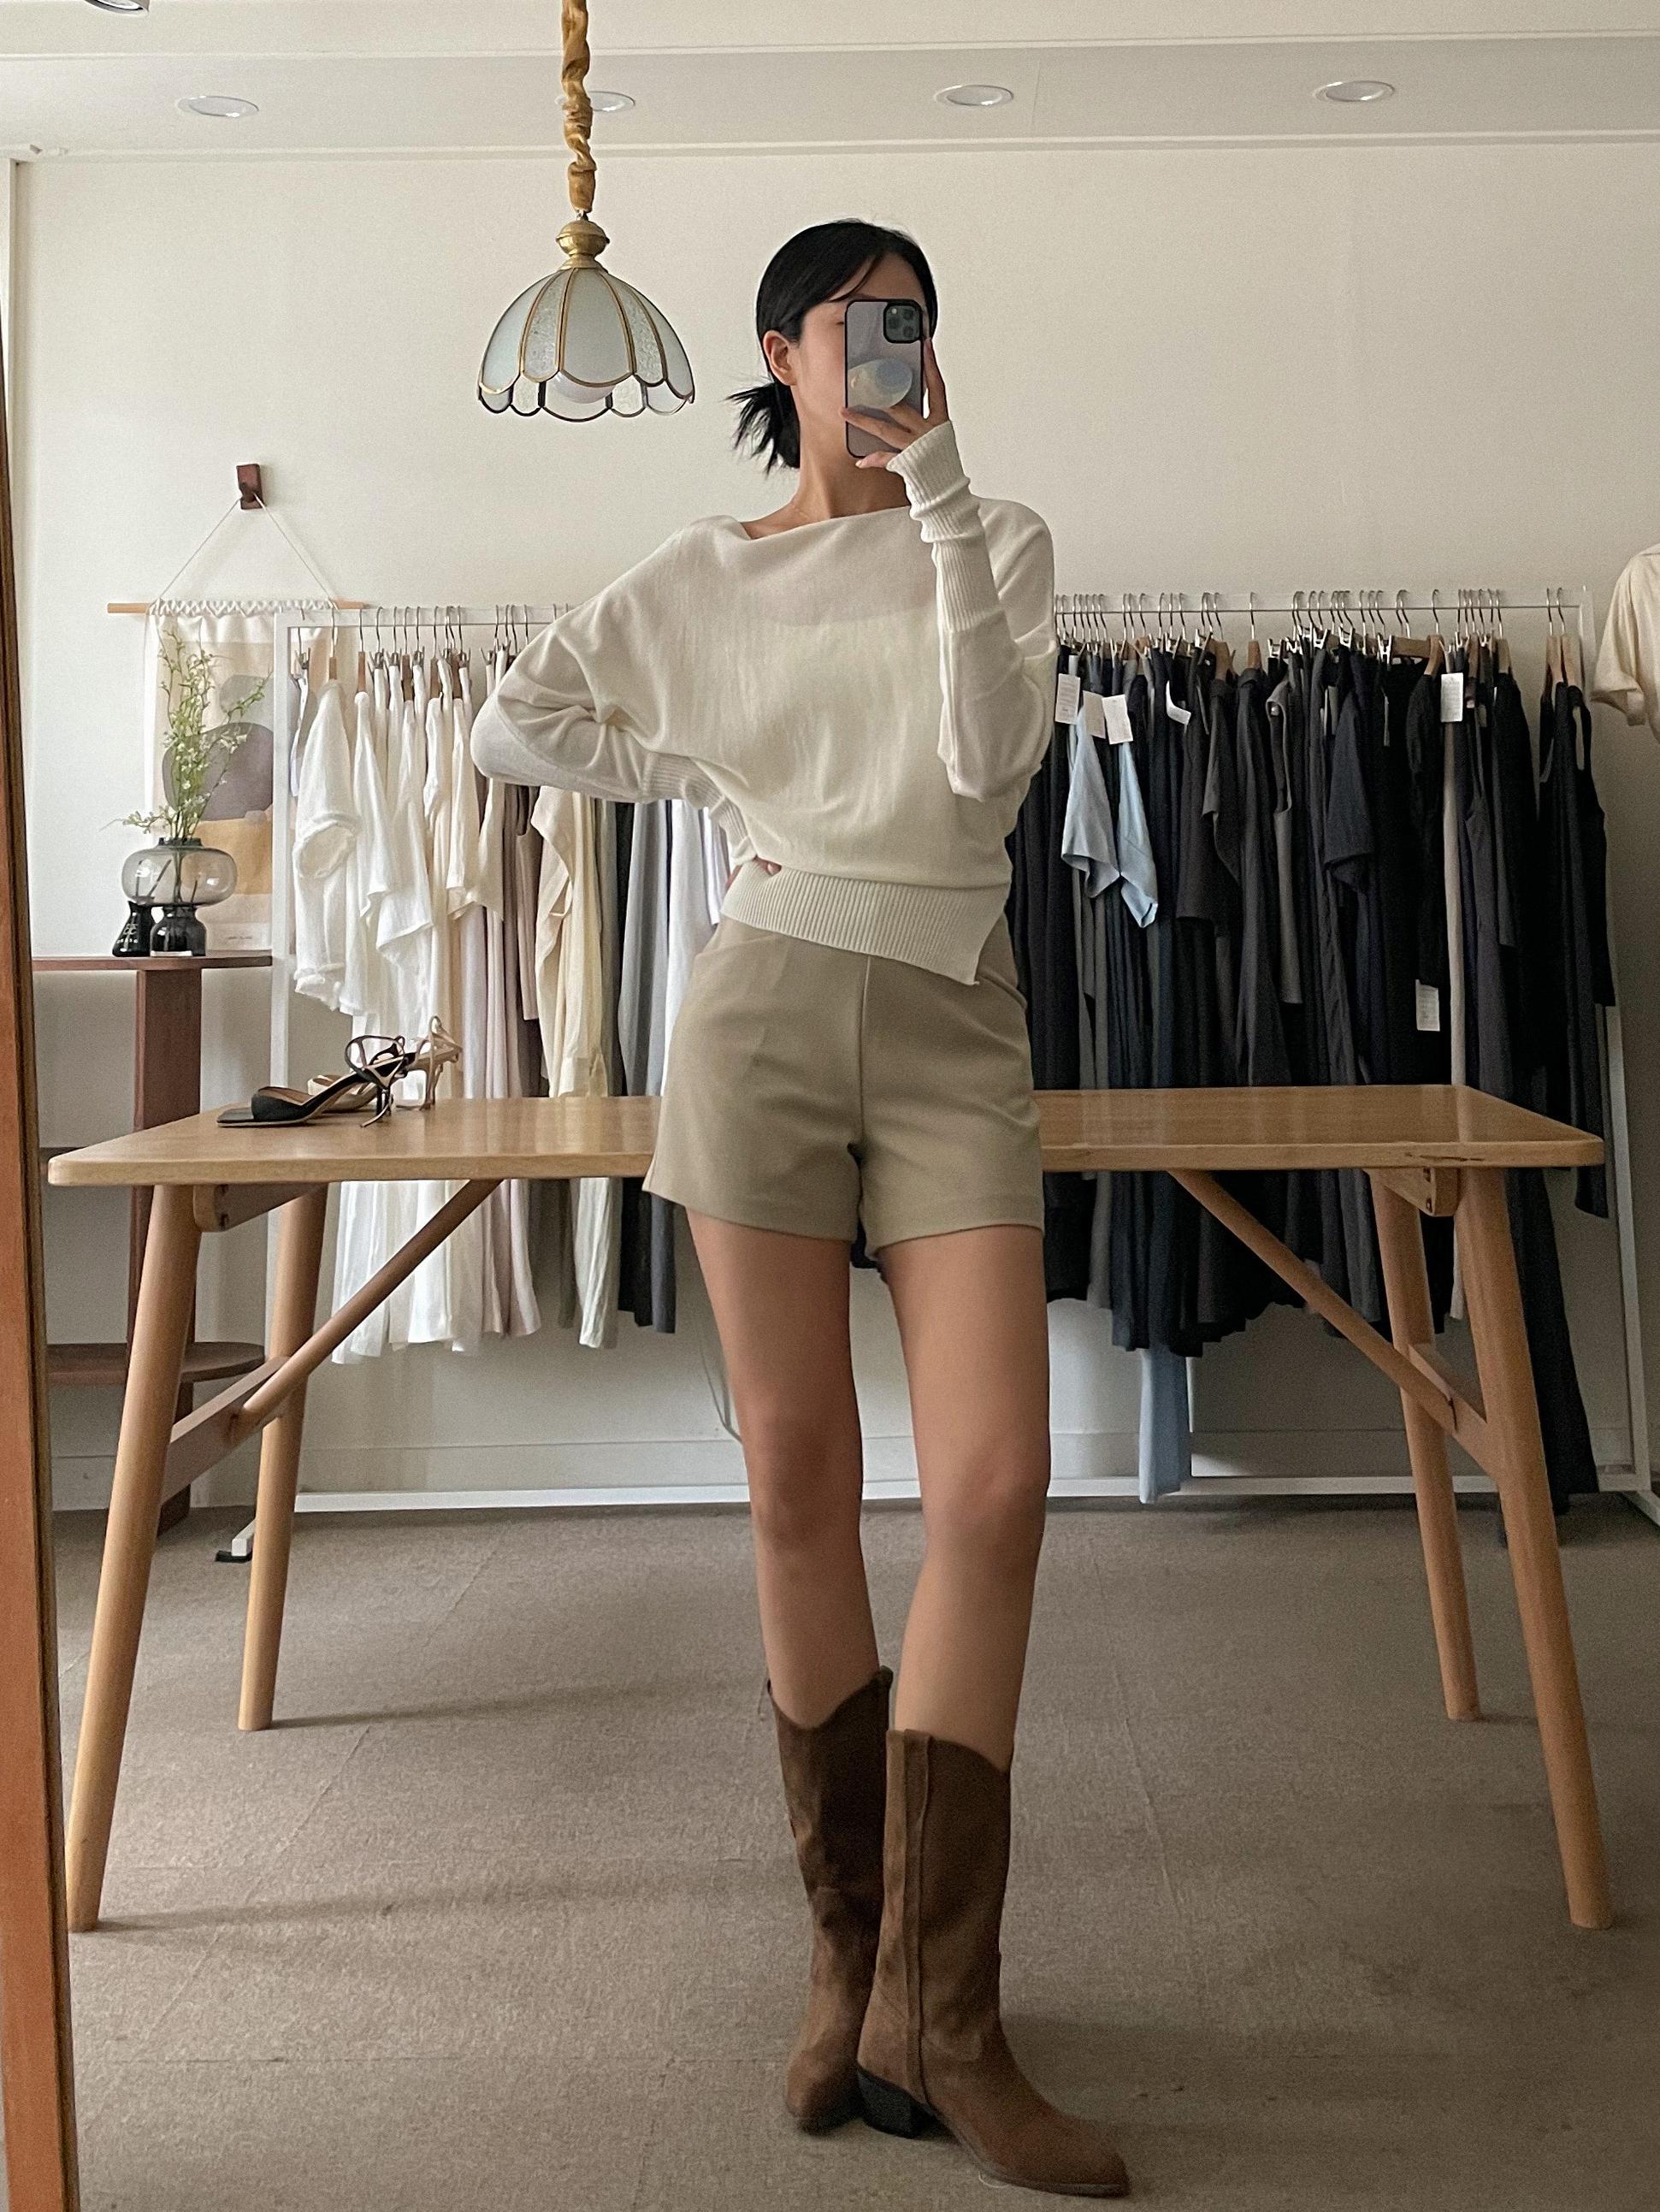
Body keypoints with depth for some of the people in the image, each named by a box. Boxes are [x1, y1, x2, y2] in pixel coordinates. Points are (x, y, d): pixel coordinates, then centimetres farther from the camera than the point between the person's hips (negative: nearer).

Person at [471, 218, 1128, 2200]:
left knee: (994, 1488, -12)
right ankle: (851, 1950, 18)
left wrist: (938, 494, -9)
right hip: (764, 1013, 0)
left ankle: (936, 2014, -2)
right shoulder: (701, 576, 13)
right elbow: (510, 726, 17)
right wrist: (708, 771, 11)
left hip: (952, 1029, 0)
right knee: (800, 1489, 2)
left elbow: (991, 751, -7)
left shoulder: (996, 541, 12)